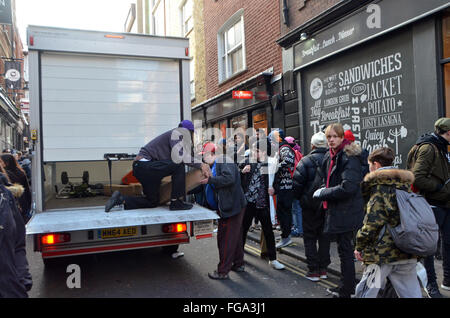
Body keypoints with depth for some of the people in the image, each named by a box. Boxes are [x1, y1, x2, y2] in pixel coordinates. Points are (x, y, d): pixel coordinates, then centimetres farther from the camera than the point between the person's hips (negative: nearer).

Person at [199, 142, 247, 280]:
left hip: (232, 206, -10)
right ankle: (238, 264, 33)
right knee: (236, 236, 19)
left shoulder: (224, 160, -12)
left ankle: (223, 271, 4)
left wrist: (210, 180, -20)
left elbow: (229, 178, -26)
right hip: (231, 206, 10)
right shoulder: (213, 166, 18)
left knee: (226, 239, -4)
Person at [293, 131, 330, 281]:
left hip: (310, 204, -4)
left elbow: (297, 182, -13)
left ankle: (313, 270, 6)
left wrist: (299, 197, 4)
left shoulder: (306, 161, -11)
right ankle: (323, 268, 21)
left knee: (310, 237, 6)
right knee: (324, 236, 14)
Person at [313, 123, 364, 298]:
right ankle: (346, 285, 31)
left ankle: (346, 290, 13)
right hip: (336, 210, 9)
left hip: (346, 211, -9)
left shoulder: (349, 157, -16)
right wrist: (324, 192, 8)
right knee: (343, 248, 17)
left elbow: (347, 187, -25)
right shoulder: (330, 156, 12)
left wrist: (322, 193, -16)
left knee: (345, 250, 0)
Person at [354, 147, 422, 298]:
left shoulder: (380, 187, -10)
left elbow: (373, 222, -16)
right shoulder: (405, 185, 12)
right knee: (411, 293, 13)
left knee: (366, 291, 4)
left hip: (383, 252, -7)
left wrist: (359, 247, -8)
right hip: (408, 252, 7)